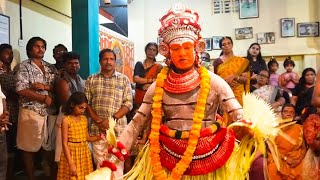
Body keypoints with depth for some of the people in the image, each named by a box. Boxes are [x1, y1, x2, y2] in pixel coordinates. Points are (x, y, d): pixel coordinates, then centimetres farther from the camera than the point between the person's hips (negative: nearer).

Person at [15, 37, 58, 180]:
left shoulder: (51, 68, 12)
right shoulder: (23, 66, -3)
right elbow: (21, 90, -13)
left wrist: (45, 86, -13)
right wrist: (44, 98, -13)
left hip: (49, 112, 5)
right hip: (31, 112, -4)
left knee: (49, 145, 11)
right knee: (29, 147, 4)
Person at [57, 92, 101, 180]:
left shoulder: (84, 119, 5)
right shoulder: (66, 120, -11)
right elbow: (65, 143, -13)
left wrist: (99, 137, -6)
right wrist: (71, 164, -17)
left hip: (84, 152, 5)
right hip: (72, 153, -5)